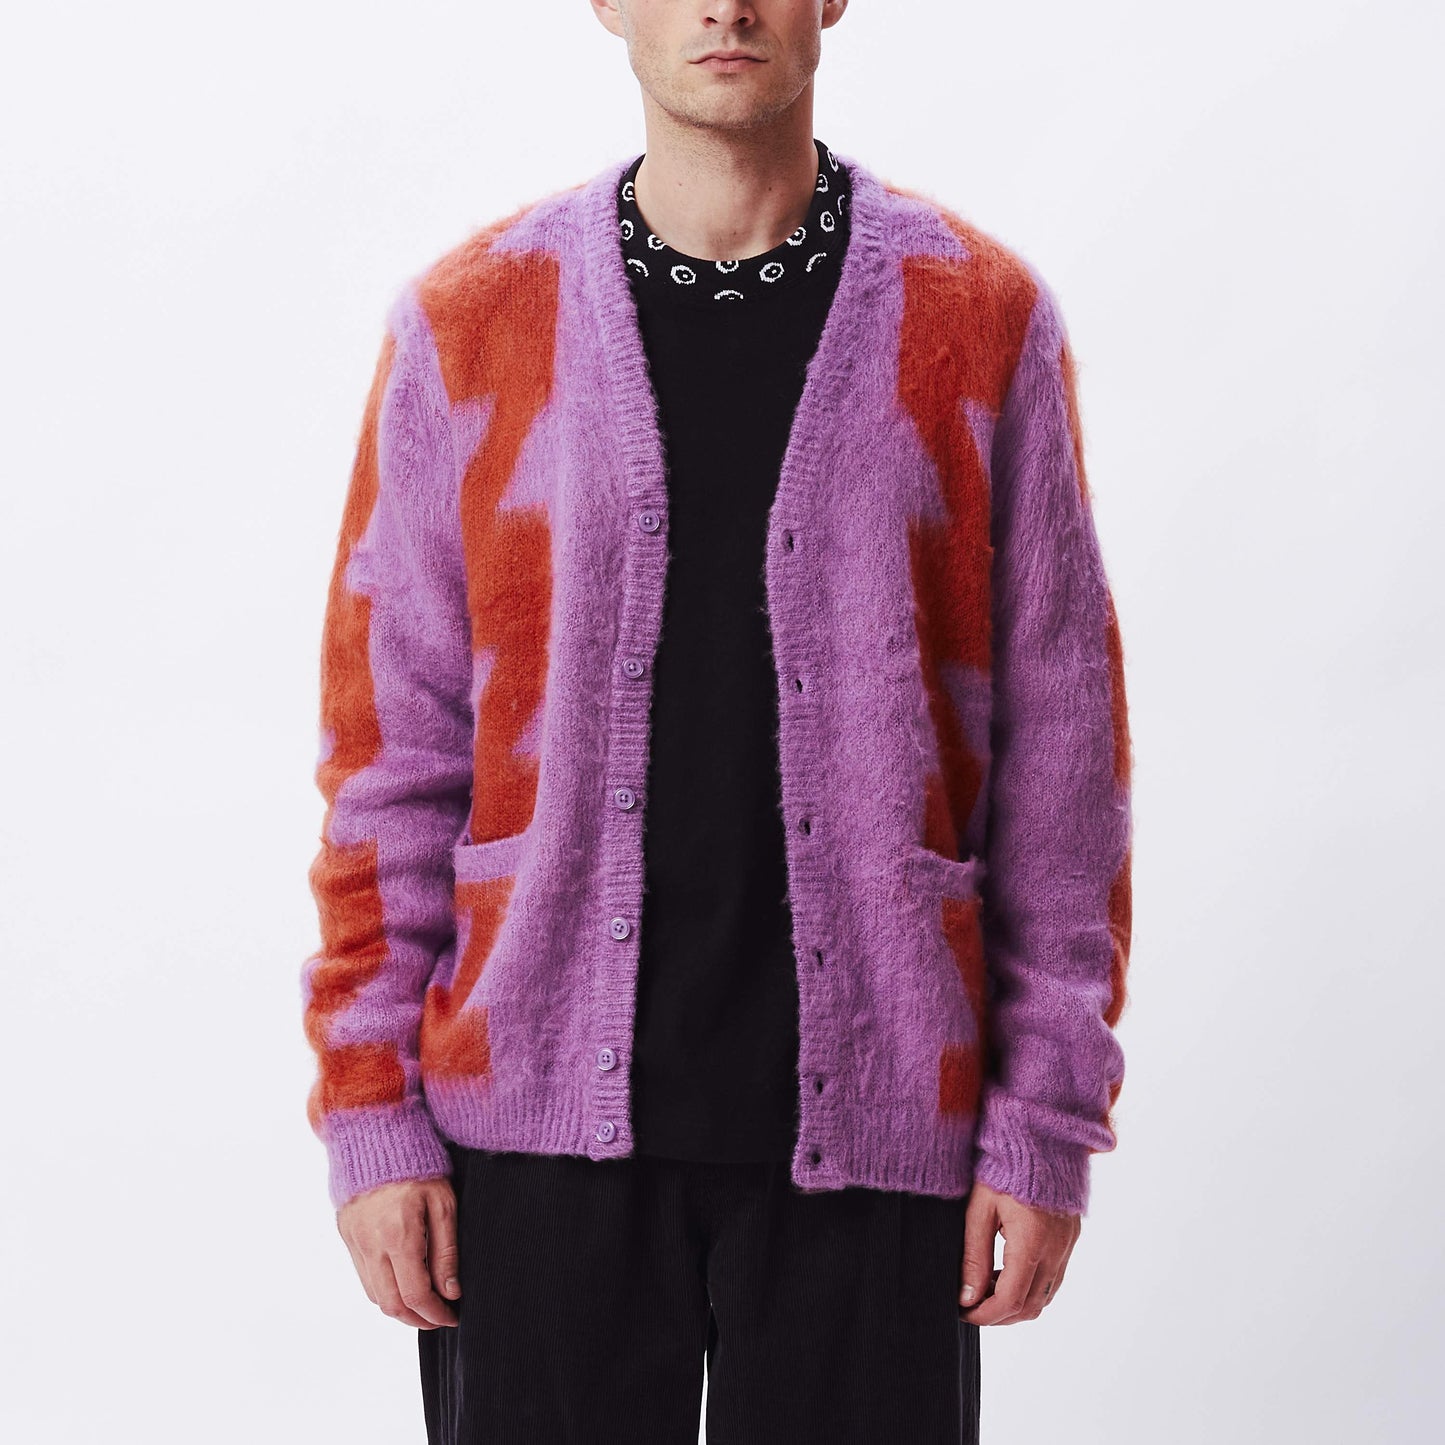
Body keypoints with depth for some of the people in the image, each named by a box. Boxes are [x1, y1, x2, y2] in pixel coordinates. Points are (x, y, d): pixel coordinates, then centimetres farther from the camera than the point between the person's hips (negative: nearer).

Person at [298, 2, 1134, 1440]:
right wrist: (371, 1112, 0)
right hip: (540, 1116, 1)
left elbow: (1061, 749, 3)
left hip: (867, 1126, 0)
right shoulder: (467, 323, 3)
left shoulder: (983, 321, 2)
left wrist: (1046, 1120, -1)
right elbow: (388, 743, 4)